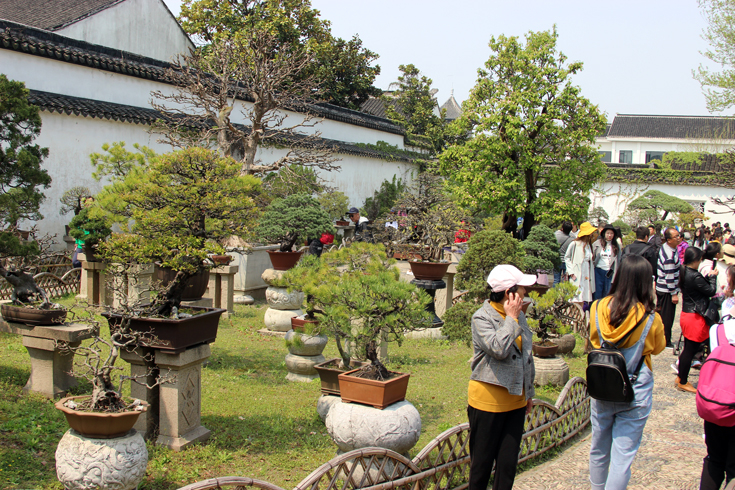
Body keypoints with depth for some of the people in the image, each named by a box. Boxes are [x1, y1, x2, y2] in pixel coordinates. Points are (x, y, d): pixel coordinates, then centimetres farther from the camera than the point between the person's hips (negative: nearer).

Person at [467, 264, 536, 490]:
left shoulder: (519, 315, 8)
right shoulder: (482, 317, -12)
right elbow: (498, 349, -28)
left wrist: (528, 392, 20)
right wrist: (511, 318, -17)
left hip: (515, 401, 6)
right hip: (488, 401, -6)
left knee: (508, 463, 6)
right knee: (482, 463, 6)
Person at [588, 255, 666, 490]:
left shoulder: (598, 308, -10)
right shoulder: (650, 318, -17)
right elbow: (658, 348, 3)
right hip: (635, 395, -3)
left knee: (599, 449, 20)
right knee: (623, 456, 5)